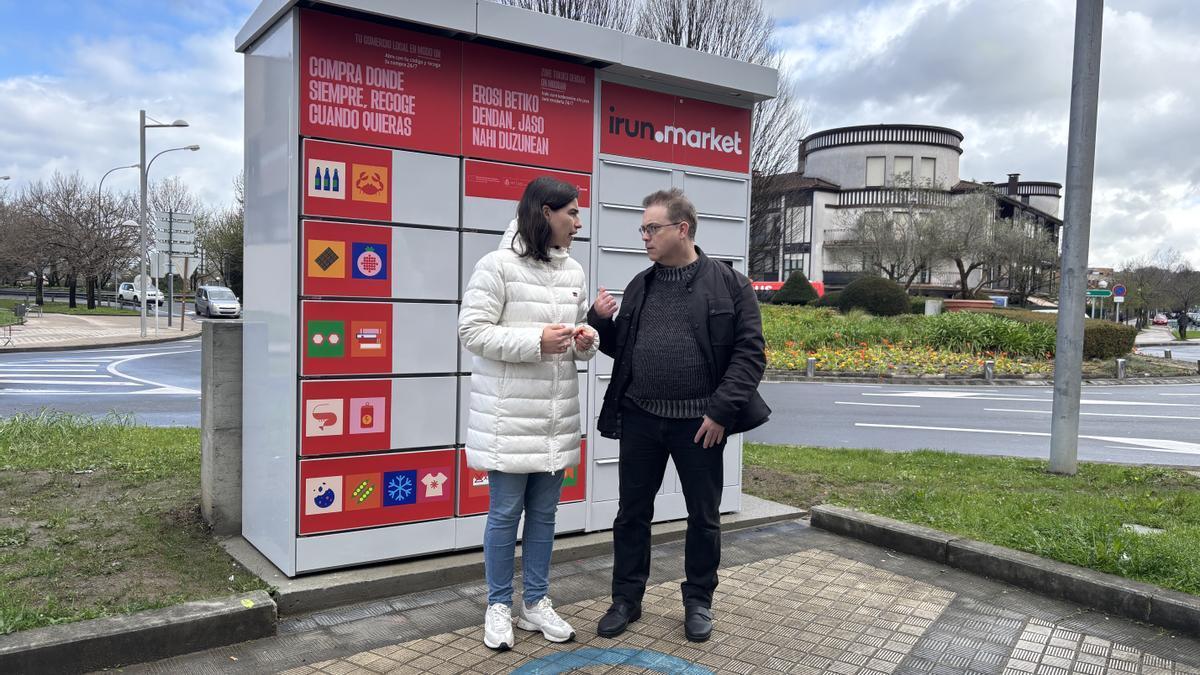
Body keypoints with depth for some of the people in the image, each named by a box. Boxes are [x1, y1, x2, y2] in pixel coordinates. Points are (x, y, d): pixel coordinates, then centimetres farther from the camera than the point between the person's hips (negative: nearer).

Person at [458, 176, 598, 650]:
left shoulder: (573, 271, 10)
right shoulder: (497, 265, -10)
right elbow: (472, 331, -13)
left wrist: (586, 341, -5)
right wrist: (536, 341, -22)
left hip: (557, 416, 6)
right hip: (509, 417, -6)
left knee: (544, 513, 14)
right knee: (505, 513, 5)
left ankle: (536, 604, 29)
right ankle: (499, 607, 22)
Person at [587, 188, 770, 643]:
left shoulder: (729, 285, -4)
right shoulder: (639, 286, 10)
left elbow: (750, 353, -8)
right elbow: (619, 347, 17)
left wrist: (721, 409, -15)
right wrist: (599, 320, -3)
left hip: (699, 422, -3)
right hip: (640, 418, 4)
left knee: (704, 516, 11)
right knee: (632, 512, 11)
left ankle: (699, 601, 30)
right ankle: (626, 599, 27)